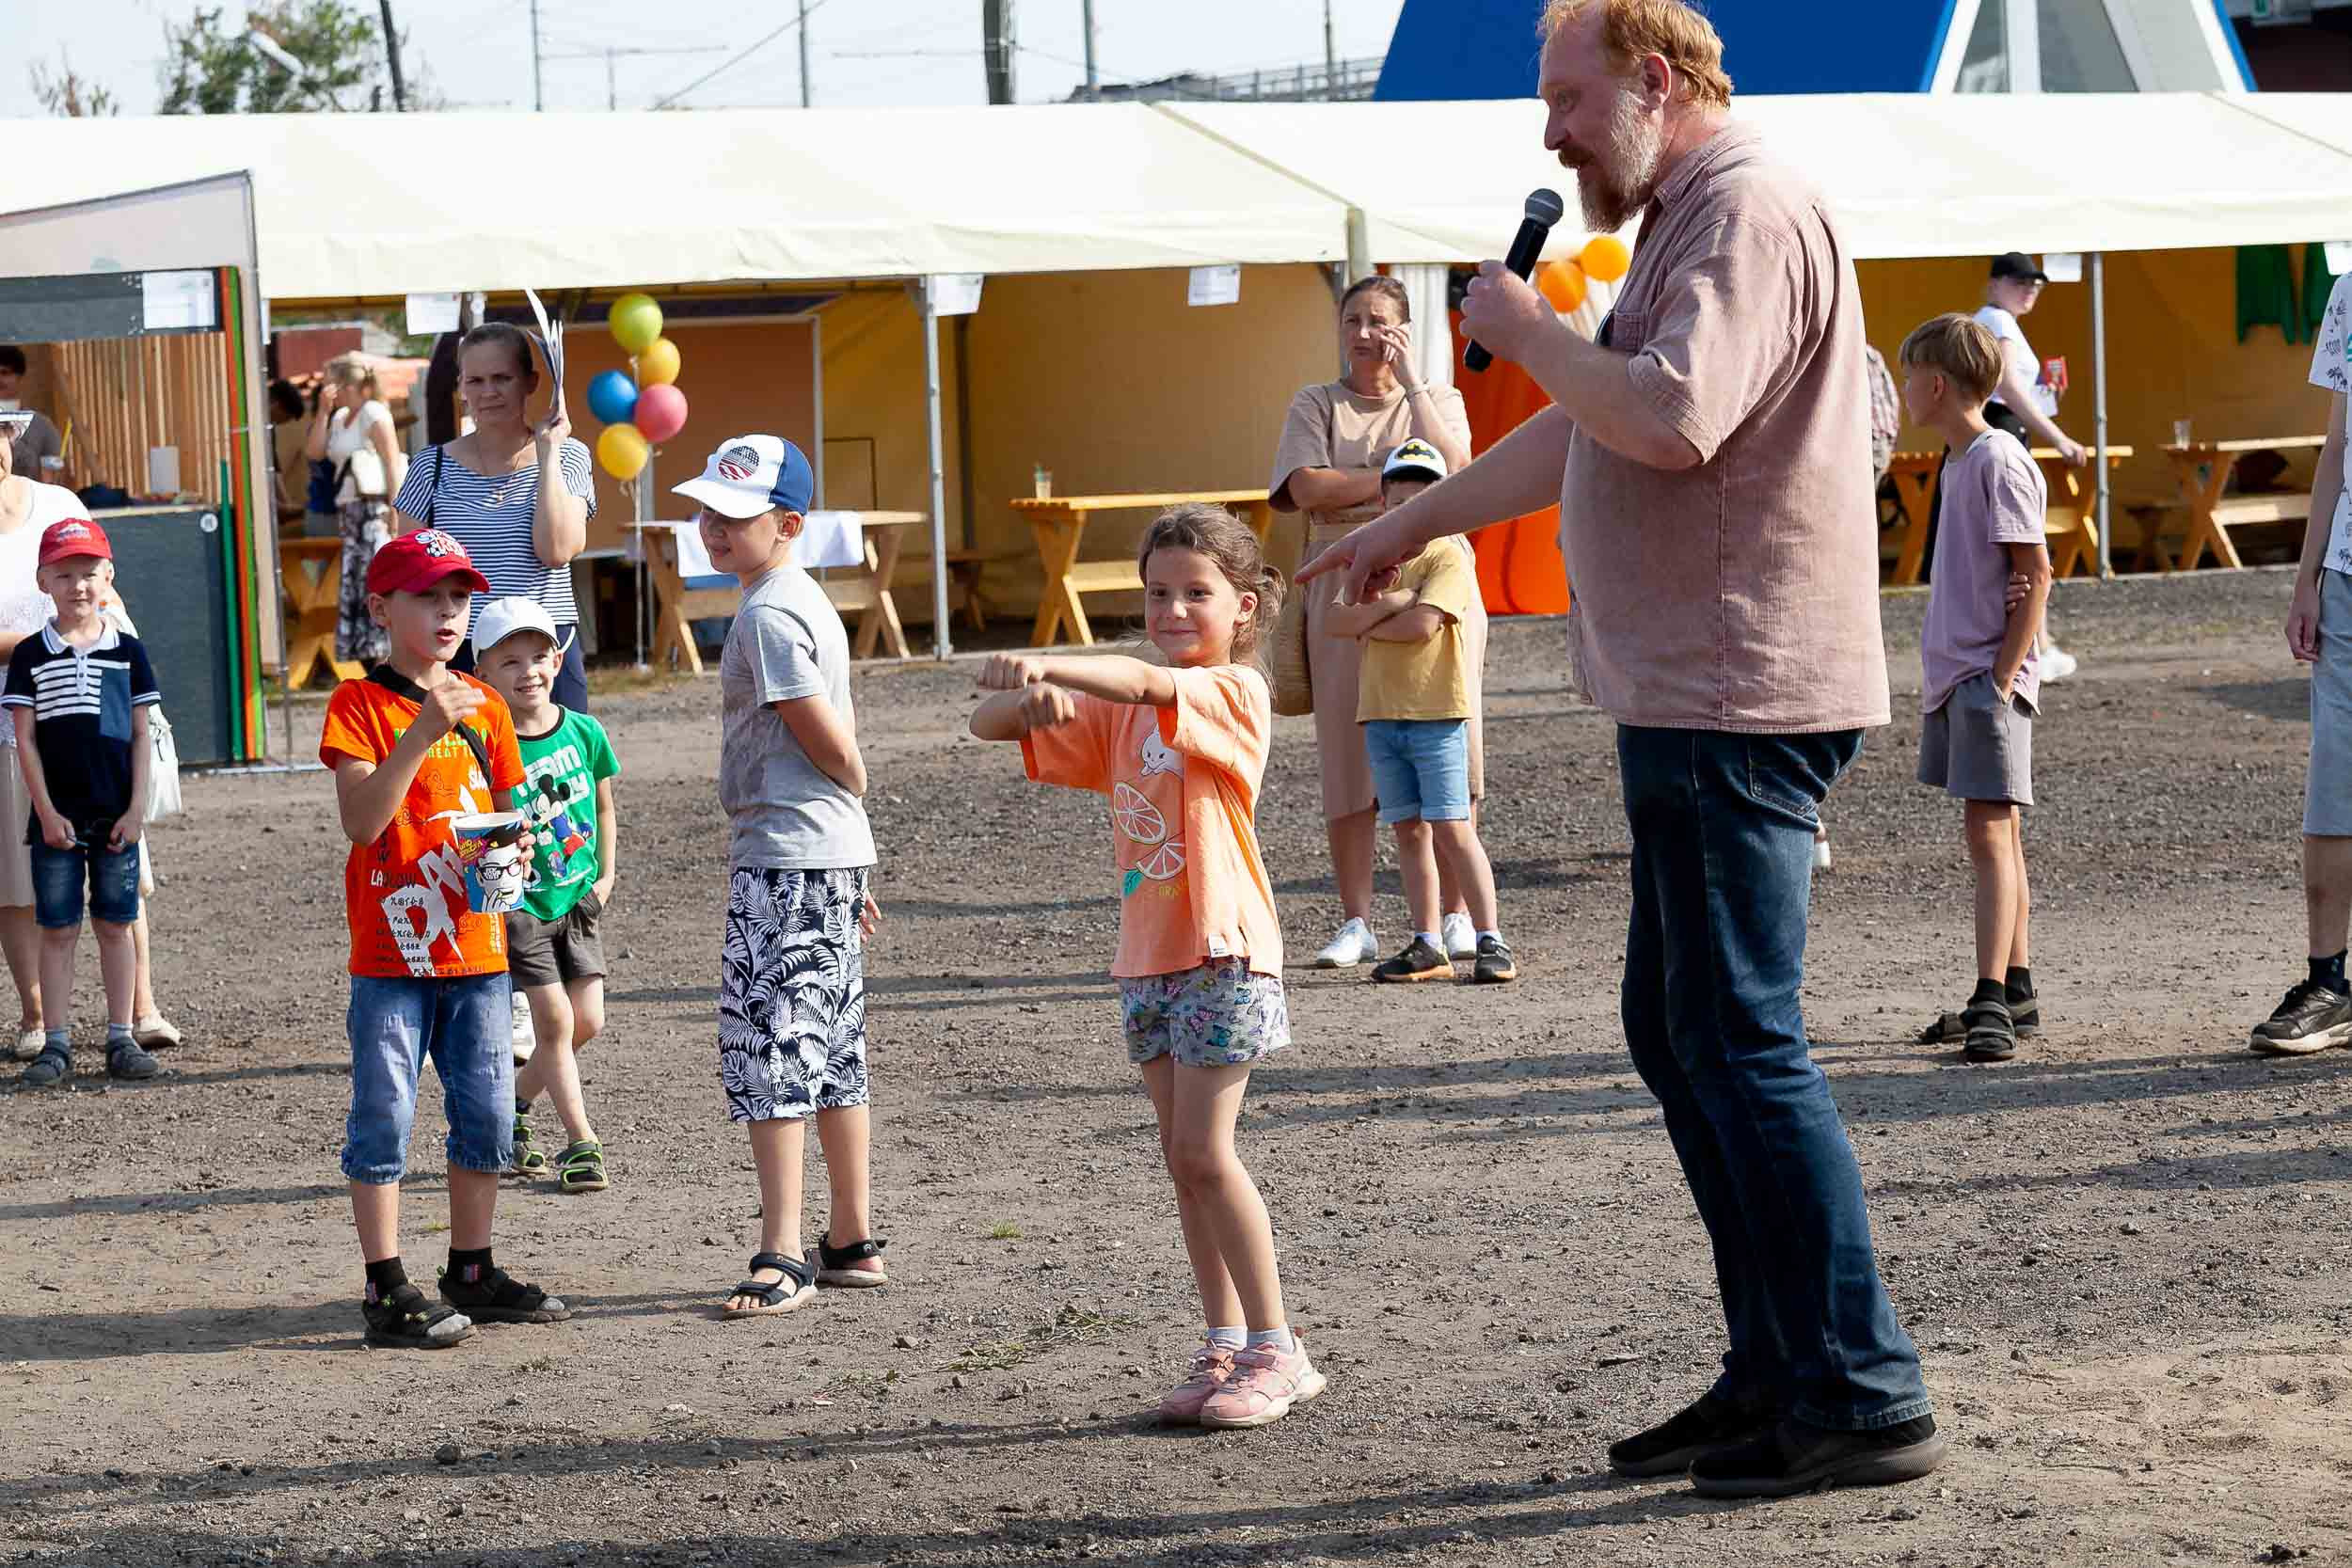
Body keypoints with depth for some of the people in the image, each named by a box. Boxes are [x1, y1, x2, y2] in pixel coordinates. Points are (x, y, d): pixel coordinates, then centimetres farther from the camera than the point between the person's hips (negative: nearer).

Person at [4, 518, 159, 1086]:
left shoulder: (127, 651, 4)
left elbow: (140, 736, 5)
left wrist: (136, 808, -3)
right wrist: (46, 813, -8)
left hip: (116, 816, 1)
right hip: (57, 816, -1)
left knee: (115, 925, 6)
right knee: (57, 929, 2)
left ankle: (121, 1040, 12)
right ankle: (56, 1044, 6)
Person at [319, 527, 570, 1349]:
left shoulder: (484, 705, 11)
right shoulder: (359, 704, -6)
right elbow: (361, 819, -19)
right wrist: (422, 733, -27)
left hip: (475, 945, 5)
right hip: (391, 952, -5)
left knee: (487, 1116, 10)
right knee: (384, 1119, -4)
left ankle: (472, 1272, 22)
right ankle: (386, 1289, 2)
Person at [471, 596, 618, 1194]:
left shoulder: (585, 732, -1)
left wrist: (606, 875, 7)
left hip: (578, 898, 4)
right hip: (520, 900, -4)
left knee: (587, 1021, 2)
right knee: (555, 1021, -5)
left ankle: (511, 1103, 24)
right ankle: (581, 1144, 5)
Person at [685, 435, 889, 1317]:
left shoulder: (767, 616, -15)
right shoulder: (808, 601, 15)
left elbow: (829, 744, -17)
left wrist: (851, 791, 5)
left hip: (783, 857, -10)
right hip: (836, 851, 10)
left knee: (767, 1046, -10)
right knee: (833, 1051, 14)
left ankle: (782, 1259, -11)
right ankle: (853, 1244, 21)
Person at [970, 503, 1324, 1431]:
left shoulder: (1236, 691, -8)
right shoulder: (1118, 714, 13)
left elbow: (1151, 683, -29)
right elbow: (989, 726, 10)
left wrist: (1044, 666, -43)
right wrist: (1034, 696, -13)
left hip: (1222, 950, -7)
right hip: (1148, 956, 7)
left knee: (1203, 1150, -11)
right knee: (1185, 1156, 8)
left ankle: (1277, 1353, -4)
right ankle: (1226, 1347, 13)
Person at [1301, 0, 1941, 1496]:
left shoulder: (1750, 212, -13)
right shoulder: (1688, 224, 21)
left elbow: (1672, 420, -27)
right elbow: (1583, 429, 32)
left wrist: (1524, 331, -12)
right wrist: (1417, 521, 38)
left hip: (1738, 704, -11)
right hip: (1693, 701, 11)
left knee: (1742, 1041, -10)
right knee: (1677, 1030, 14)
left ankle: (1865, 1400, -6)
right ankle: (1774, 1371, 18)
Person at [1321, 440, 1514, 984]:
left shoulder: (1449, 557, -4)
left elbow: (1422, 625, -18)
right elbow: (1335, 619, -2)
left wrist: (1369, 627, -4)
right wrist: (1392, 601, -14)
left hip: (1437, 713, -6)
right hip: (1382, 714, 6)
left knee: (1452, 828, -9)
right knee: (1409, 830, 8)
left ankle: (1492, 942, -6)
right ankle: (1428, 947, 13)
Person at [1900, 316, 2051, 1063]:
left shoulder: (1998, 460, -13)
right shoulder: (1959, 461, 15)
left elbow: (2036, 573, -16)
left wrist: (2002, 676, -18)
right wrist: (1943, 674, 18)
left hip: (1987, 677, -10)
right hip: (1953, 675, 10)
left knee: (1990, 832, -13)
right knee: (1995, 833, 13)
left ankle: (1993, 1003, -17)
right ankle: (2014, 992, 19)